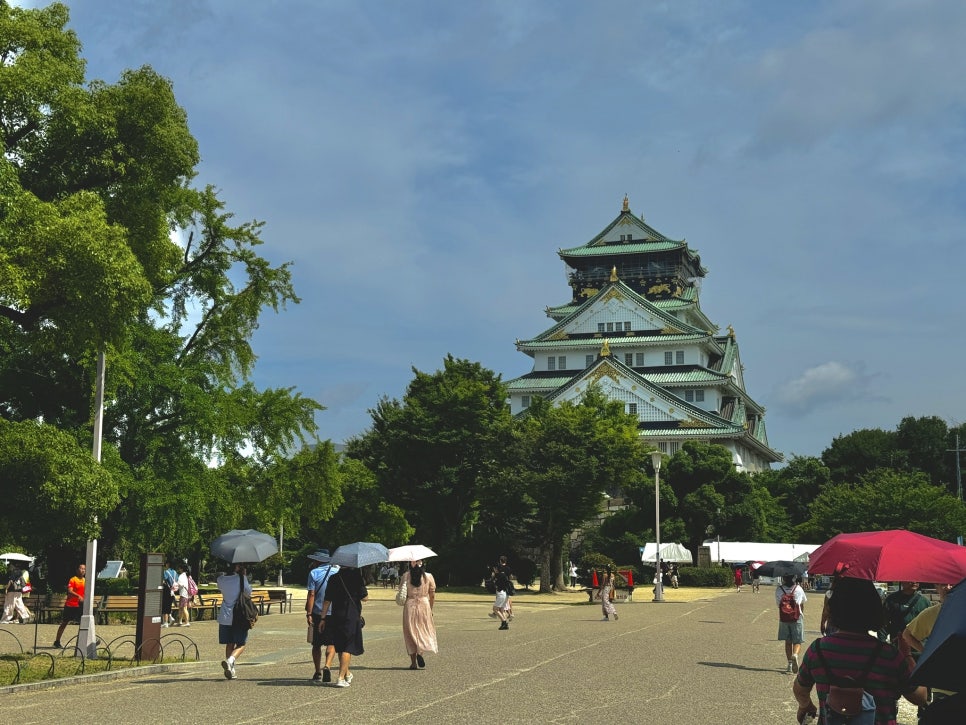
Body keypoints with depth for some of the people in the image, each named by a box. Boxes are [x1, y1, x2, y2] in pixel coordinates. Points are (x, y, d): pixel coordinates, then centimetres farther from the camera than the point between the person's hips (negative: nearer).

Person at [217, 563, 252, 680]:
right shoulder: (241, 578, -9)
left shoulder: (221, 579, 1)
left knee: (229, 644, 14)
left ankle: (231, 670, 12)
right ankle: (230, 660, -22)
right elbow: (249, 592, 5)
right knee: (241, 644, 4)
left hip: (224, 618, 4)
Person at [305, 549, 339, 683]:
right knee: (331, 642, 5)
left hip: (318, 613, -1)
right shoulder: (337, 571, 2)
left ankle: (318, 672, 17)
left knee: (316, 644, 11)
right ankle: (327, 666, -18)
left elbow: (311, 594, -10)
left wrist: (308, 613, -8)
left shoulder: (314, 573, -5)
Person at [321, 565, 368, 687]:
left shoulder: (333, 578, 2)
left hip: (335, 617, 4)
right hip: (352, 617, -4)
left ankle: (347, 674, 31)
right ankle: (341, 678, -10)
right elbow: (364, 598, -6)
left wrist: (323, 618, 8)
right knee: (348, 648, -1)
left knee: (340, 647, 17)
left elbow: (327, 600, 2)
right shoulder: (356, 578, -7)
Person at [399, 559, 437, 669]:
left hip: (409, 605, 0)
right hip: (424, 604, 0)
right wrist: (431, 609, 14)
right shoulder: (428, 576, -1)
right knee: (425, 631, 12)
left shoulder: (406, 576, -4)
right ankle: (420, 652, -15)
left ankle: (413, 662, 8)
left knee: (410, 632, 8)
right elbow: (432, 596, 3)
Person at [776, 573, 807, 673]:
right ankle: (795, 655, -25)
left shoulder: (779, 590, -5)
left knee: (788, 641, 13)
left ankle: (790, 663, 13)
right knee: (797, 641, 5)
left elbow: (778, 603, 5)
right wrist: (802, 614, 26)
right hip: (797, 619, -2)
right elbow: (802, 604, 9)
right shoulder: (798, 589, -5)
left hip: (783, 619, 2)